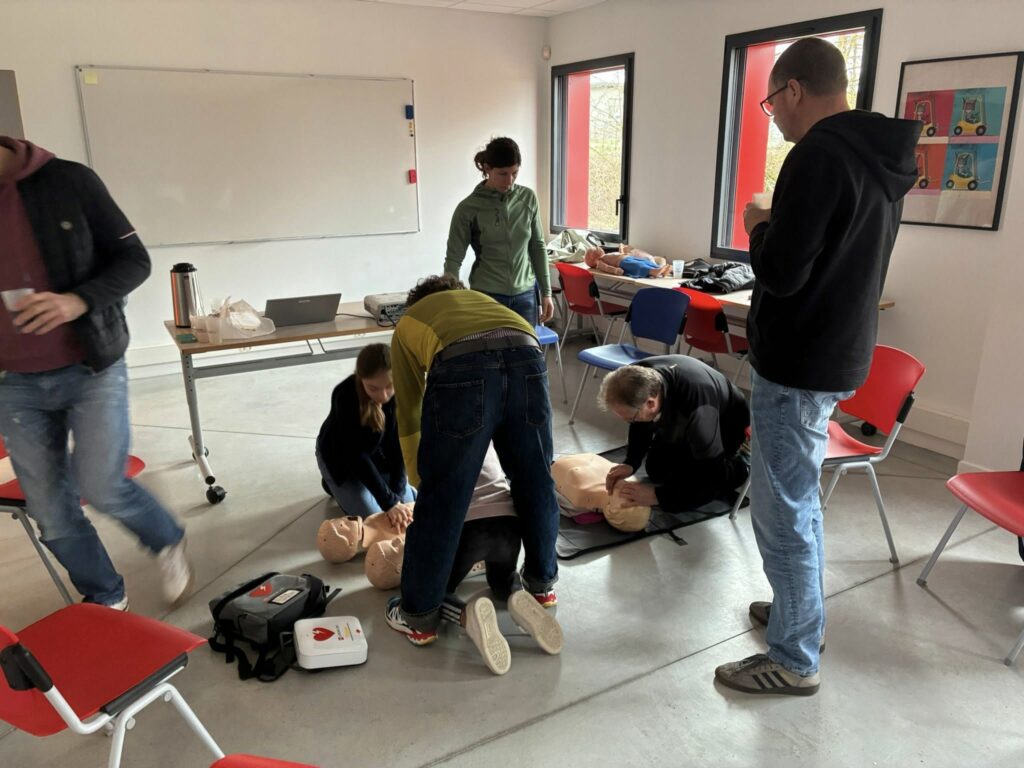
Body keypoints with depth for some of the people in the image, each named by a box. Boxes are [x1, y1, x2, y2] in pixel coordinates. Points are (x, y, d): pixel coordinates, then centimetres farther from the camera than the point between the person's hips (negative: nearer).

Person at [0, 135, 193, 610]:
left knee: (102, 489, -8)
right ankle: (105, 599, 30)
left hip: (92, 368, -4)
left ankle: (168, 542, 24)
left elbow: (134, 260, -5)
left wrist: (80, 300, -24)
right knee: (50, 512, 9)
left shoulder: (67, 181, -8)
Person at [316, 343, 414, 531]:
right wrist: (389, 502, -37)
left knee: (408, 507, -2)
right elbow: (356, 455, -34)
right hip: (340, 458, -4)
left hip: (379, 455, 4)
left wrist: (397, 494, -27)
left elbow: (400, 444, -20)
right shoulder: (346, 396, -37)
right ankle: (335, 484, 15)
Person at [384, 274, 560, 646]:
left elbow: (409, 415, 34)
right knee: (536, 479, 22)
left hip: (462, 365, -3)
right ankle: (542, 582, 44)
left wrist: (419, 482, 47)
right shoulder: (482, 300, 44)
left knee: (441, 498, 10)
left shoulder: (407, 324, 35)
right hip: (527, 357, 4)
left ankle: (419, 616, 27)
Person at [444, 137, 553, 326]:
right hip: (487, 297, -3)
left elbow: (537, 247, 9)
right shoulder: (468, 208, -8)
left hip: (525, 295, 3)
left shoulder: (528, 198, 2)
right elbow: (453, 259, -5)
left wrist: (546, 293, 7)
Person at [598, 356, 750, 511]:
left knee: (686, 495, -14)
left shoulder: (698, 411, -49)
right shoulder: (638, 376, -30)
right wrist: (631, 463, -19)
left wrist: (657, 495, -40)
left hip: (724, 428, -6)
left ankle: (740, 466, 8)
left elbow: (711, 475, -38)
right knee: (656, 471, 11)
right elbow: (641, 425, -6)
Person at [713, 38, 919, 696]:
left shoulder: (819, 155, -20)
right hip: (841, 355, 10)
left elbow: (781, 272, -23)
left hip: (799, 366, -10)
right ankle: (802, 611, 39)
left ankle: (794, 660, 15)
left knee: (783, 512, 1)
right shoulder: (882, 157, 11)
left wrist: (760, 227, -5)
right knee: (799, 499, 23)